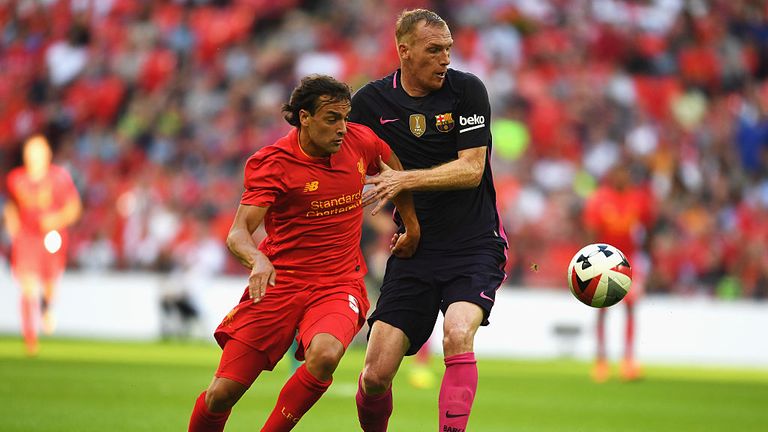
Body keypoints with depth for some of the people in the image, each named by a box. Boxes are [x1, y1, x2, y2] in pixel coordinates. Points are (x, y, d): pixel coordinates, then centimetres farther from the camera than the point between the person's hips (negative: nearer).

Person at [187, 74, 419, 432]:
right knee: (222, 393, -8)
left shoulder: (360, 142, 0)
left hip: (339, 285, 2)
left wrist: (412, 227, 25)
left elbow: (397, 172, 24)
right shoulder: (272, 162, -11)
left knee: (324, 355, -34)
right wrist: (258, 260, -41)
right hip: (279, 282, -1)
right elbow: (238, 232, -20)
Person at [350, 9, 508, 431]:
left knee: (458, 335, -30)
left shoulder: (467, 90, -5)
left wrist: (406, 179, -22)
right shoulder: (371, 101, 1)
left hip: (475, 246, -2)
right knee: (376, 374, -6)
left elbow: (471, 169, -12)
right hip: (414, 250, 2)